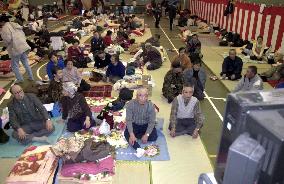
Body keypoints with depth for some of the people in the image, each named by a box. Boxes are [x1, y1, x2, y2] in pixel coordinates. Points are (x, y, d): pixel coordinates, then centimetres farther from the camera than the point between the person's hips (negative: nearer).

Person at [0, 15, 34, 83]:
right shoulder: (15, 25, 17)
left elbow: (7, 39, -20)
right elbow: (23, 35, 18)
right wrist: (22, 42, 17)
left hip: (15, 49, -8)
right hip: (23, 47, 8)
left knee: (15, 66, 7)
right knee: (26, 63, 17)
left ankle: (20, 79, 10)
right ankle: (31, 77, 22)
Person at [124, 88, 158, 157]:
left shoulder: (151, 105, -20)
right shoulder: (131, 104, -21)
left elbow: (152, 122, -18)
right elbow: (128, 120, -21)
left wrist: (146, 135, -31)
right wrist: (131, 134, -34)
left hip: (145, 125, 1)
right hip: (134, 124, 0)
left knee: (154, 136, -21)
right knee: (127, 134, -27)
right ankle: (138, 149, -41)